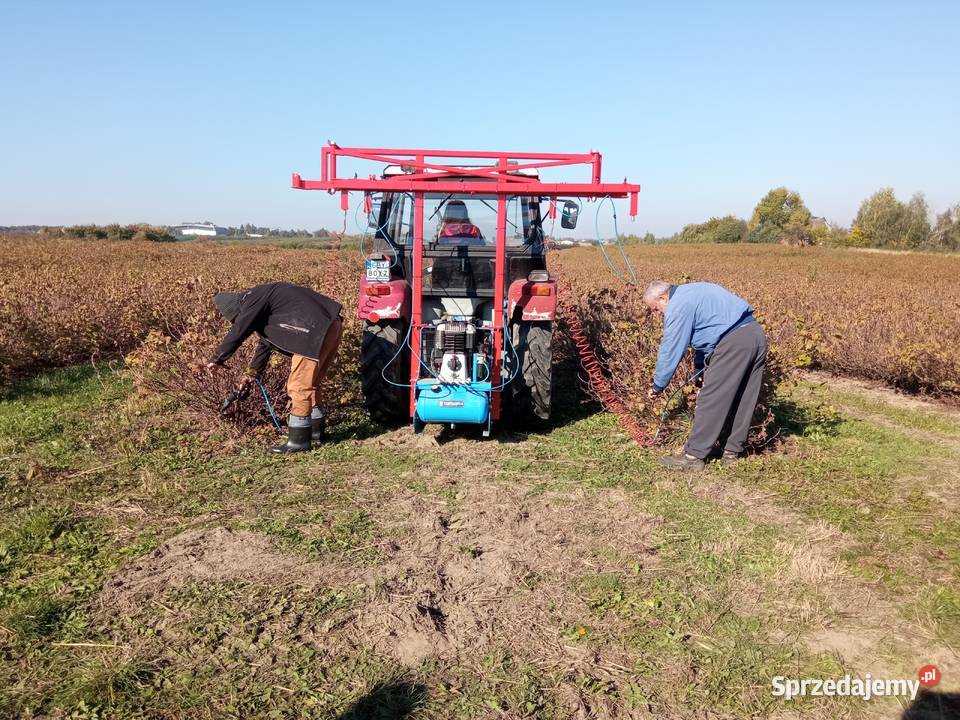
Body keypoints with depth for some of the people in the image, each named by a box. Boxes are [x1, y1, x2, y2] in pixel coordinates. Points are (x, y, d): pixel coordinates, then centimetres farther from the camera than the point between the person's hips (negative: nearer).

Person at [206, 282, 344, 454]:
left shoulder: (254, 300, -6)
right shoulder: (260, 301, 26)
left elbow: (237, 334, -7)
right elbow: (266, 341, 33)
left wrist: (216, 360, 6)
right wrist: (253, 373, 38)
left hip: (317, 332, -10)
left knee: (299, 386, -5)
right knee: (310, 383, 20)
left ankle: (298, 441, 2)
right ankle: (317, 431, 31)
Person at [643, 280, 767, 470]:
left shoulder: (677, 307, -6)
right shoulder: (689, 292, 24)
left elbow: (670, 351, -4)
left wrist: (658, 387, 6)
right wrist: (700, 366, 26)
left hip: (733, 342, -10)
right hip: (757, 334, 10)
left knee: (711, 400, -4)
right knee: (743, 401, 13)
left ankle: (694, 456, 0)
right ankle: (732, 452, 23)